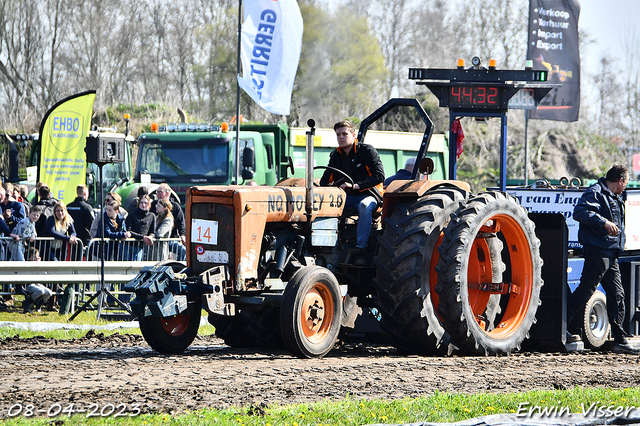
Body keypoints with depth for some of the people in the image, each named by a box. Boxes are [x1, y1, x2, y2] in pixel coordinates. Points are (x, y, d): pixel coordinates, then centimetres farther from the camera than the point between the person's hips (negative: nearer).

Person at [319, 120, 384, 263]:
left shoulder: (367, 151, -7)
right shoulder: (335, 155, 12)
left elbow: (379, 176, -17)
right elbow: (325, 180, 12)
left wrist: (356, 185, -29)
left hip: (367, 194, -6)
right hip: (345, 197, 6)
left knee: (365, 206, -41)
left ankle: (360, 249, -43)